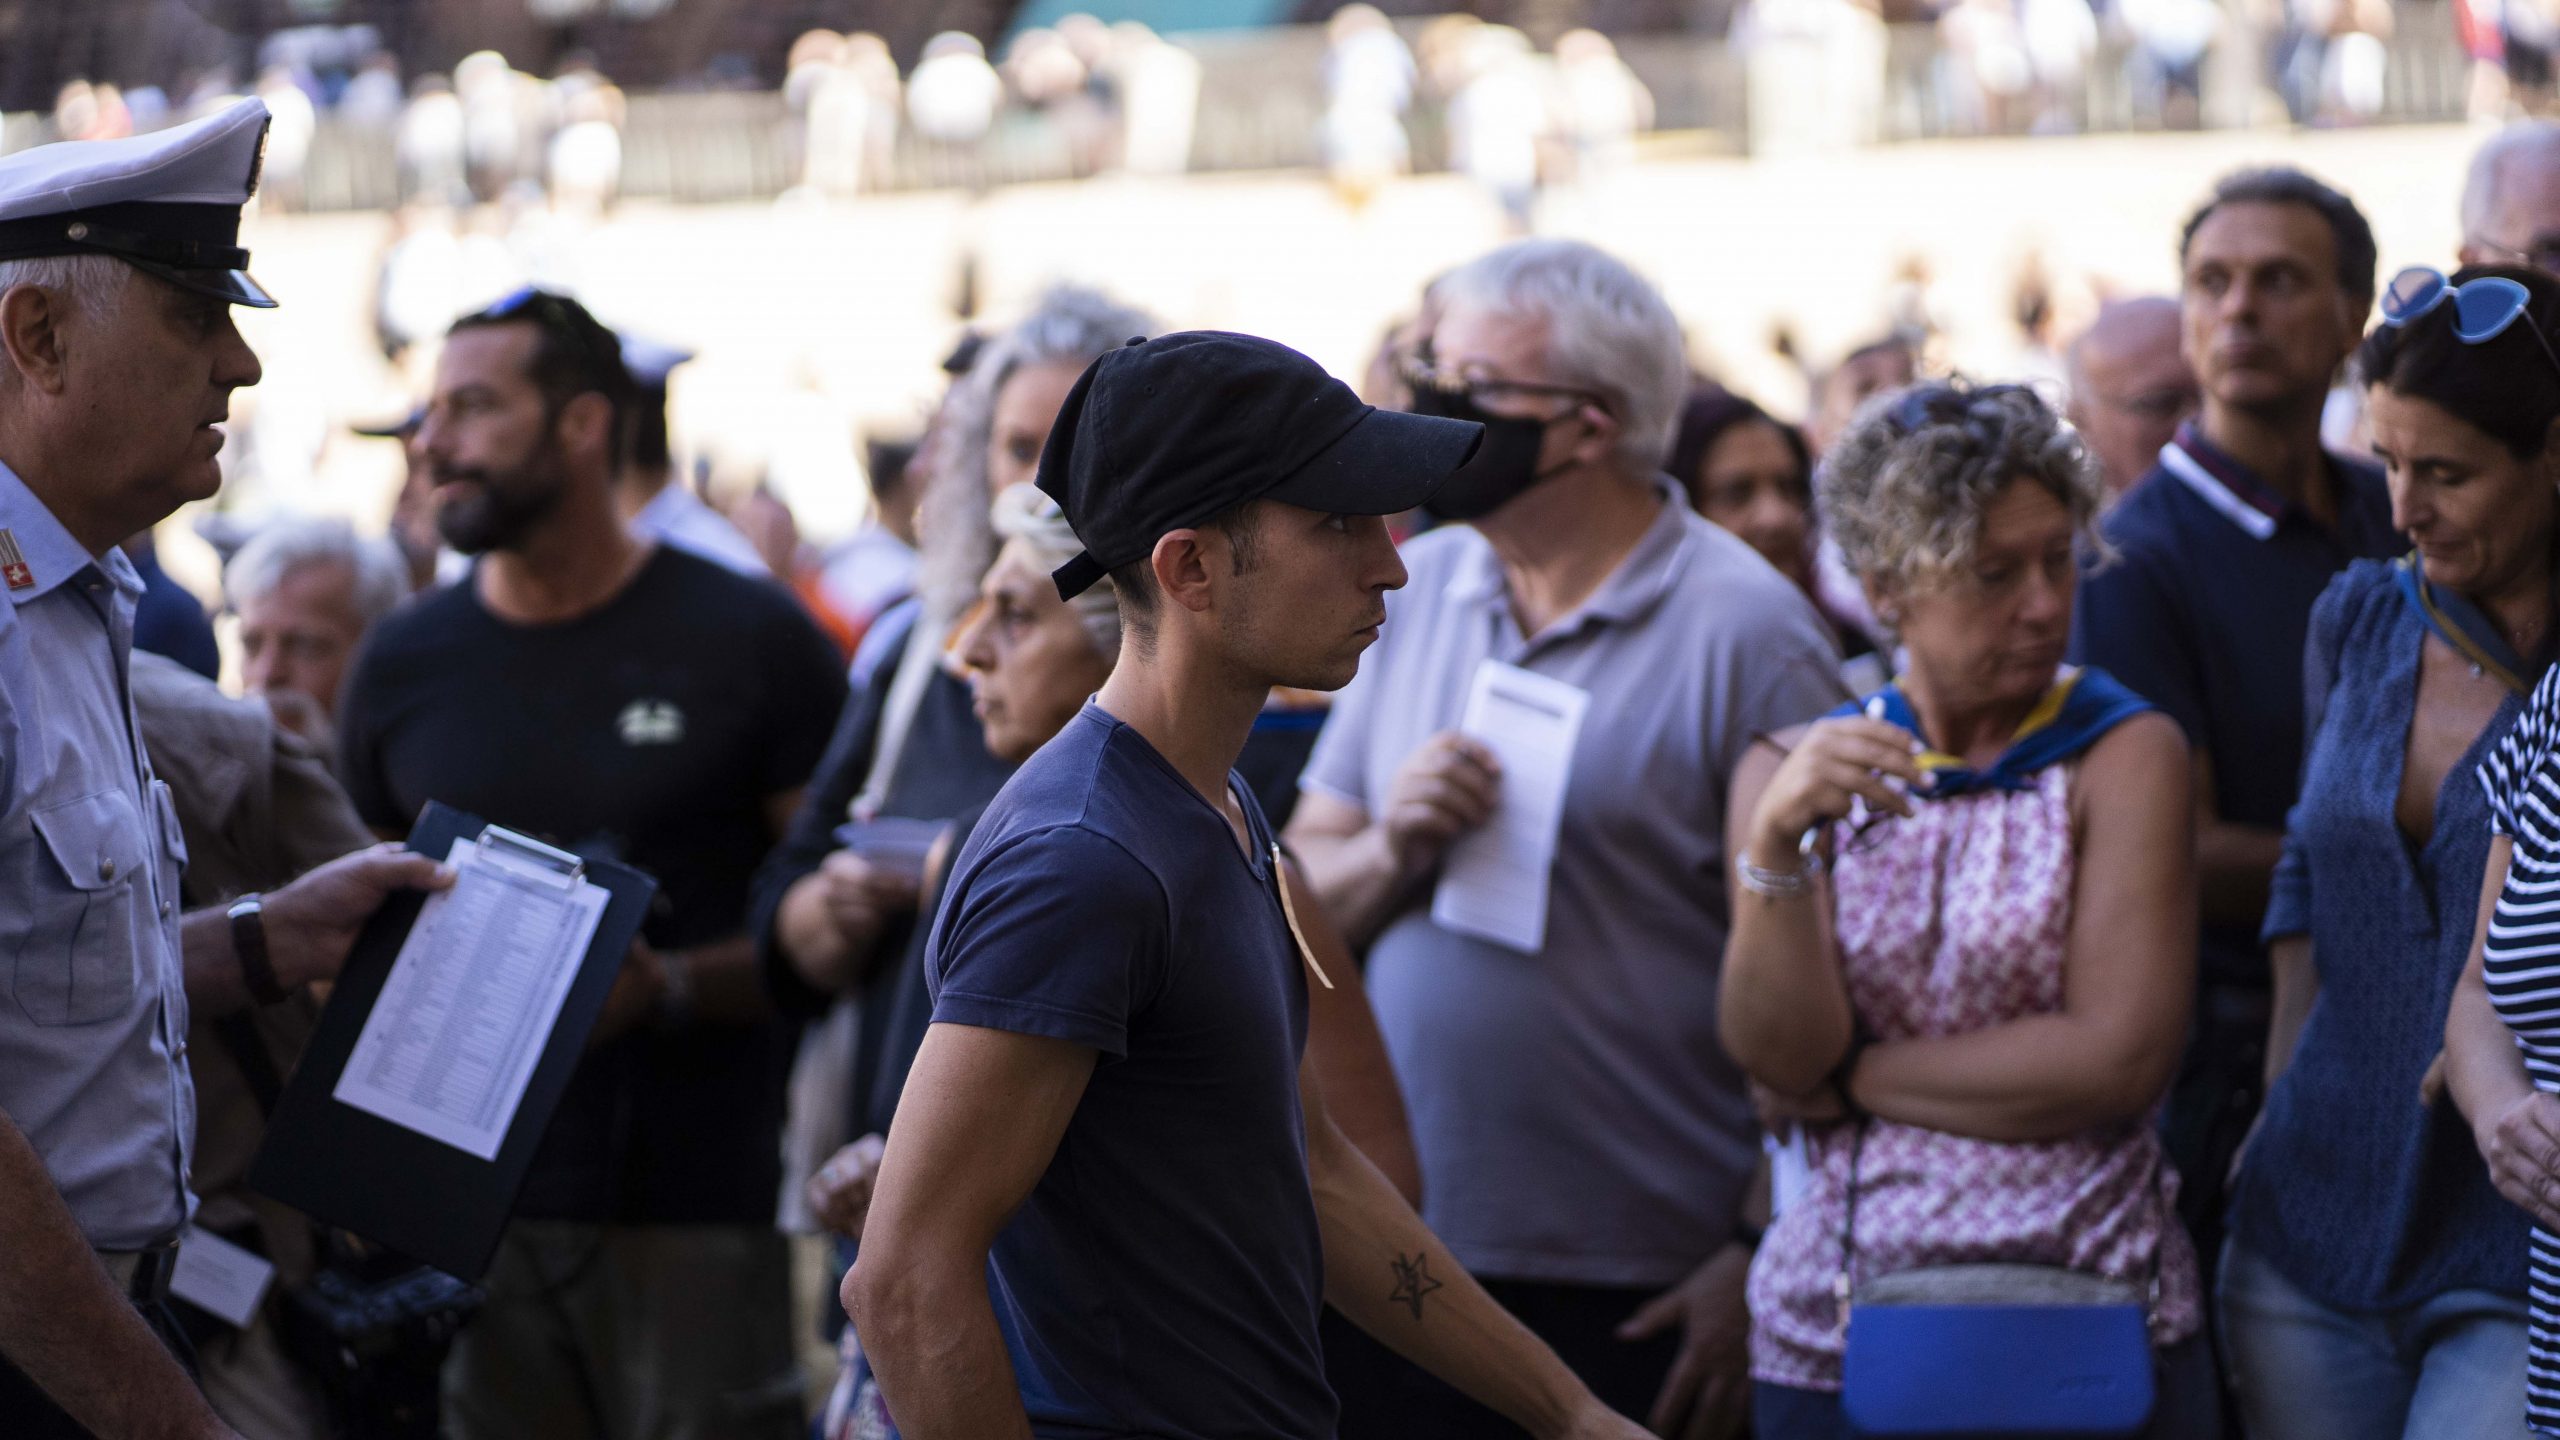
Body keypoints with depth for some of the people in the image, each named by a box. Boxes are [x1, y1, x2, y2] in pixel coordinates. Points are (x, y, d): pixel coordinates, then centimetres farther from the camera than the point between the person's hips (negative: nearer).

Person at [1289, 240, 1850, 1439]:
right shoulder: (1417, 589, 11)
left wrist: (1760, 1258, -12)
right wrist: (1392, 854, -9)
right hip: (1393, 1259, 5)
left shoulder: (1744, 631, -8)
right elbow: (1298, 898, 13)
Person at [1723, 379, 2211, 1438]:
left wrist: (1855, 1076, -7)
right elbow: (1776, 1054, -6)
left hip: (2090, 1315, -2)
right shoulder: (1789, 772, 6)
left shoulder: (2123, 754, -3)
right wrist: (1775, 844, -20)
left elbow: (2118, 1059, -14)